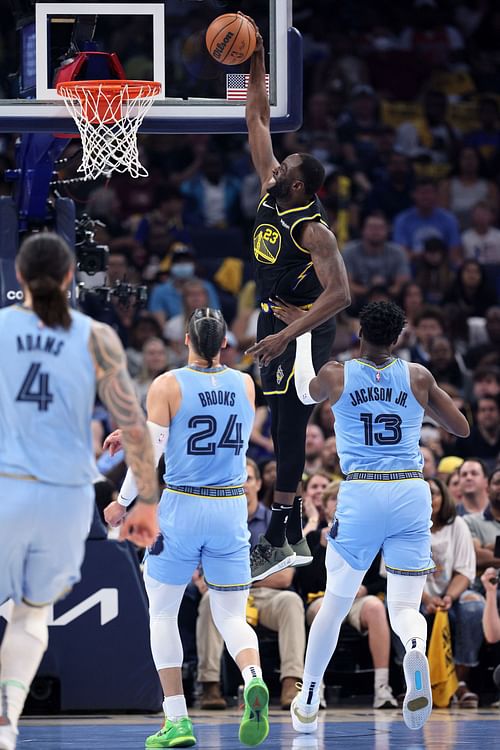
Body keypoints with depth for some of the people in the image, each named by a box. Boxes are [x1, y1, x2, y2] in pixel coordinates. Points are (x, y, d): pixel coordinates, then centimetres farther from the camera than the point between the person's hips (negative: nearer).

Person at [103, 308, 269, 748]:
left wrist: (123, 501, 3)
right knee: (231, 616, 8)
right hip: (232, 509, 3)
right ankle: (254, 679, -24)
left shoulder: (167, 386, -7)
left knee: (163, 613, 12)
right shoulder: (245, 385, 7)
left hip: (182, 507, -3)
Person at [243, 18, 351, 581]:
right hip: (276, 327, 9)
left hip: (305, 333, -9)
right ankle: (292, 537, 16)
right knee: (283, 432, 11)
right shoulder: (270, 197, 3)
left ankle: (277, 540, -9)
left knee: (289, 432, -9)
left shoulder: (314, 230, -19)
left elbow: (339, 294, -25)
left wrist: (286, 338, -31)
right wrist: (255, 72, 0)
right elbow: (259, 125, 8)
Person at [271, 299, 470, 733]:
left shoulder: (336, 376, 3)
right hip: (412, 493, 0)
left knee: (335, 603, 16)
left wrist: (302, 332, 38)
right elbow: (461, 428, 12)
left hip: (361, 495, 0)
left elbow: (305, 392, 27)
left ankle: (307, 705, 23)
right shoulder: (417, 377, 4)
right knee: (405, 605, 1)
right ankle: (416, 649, -36)